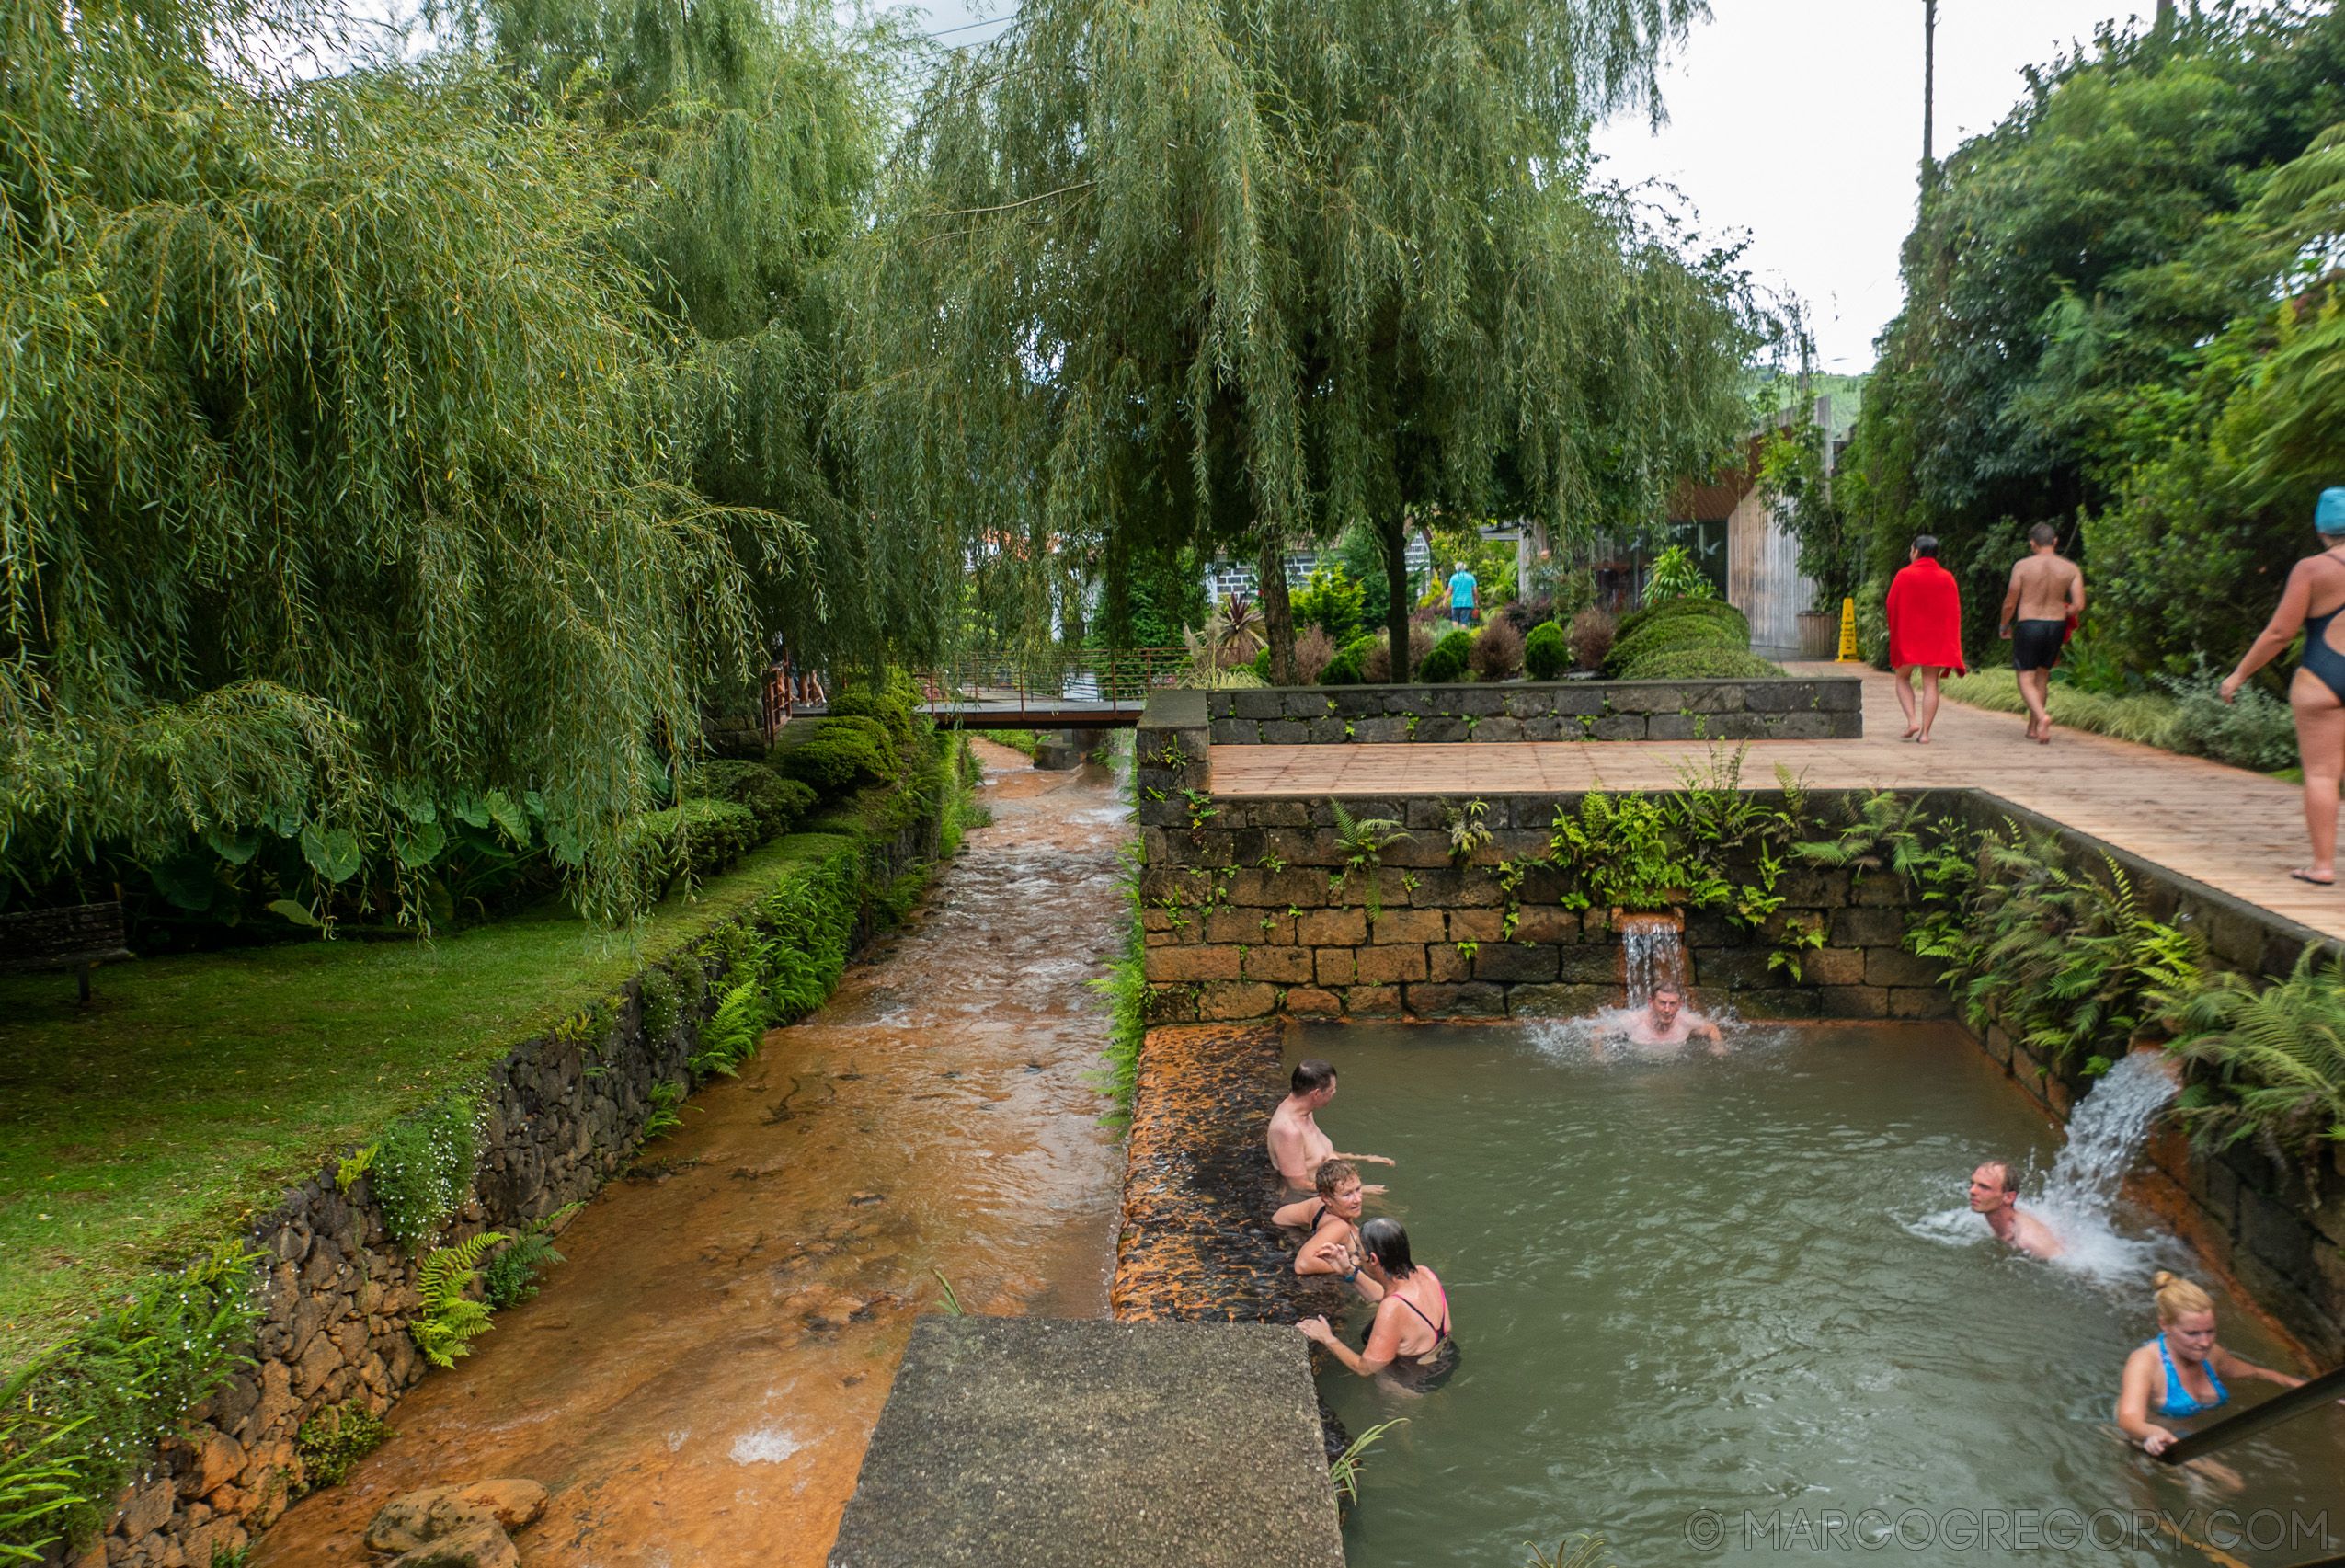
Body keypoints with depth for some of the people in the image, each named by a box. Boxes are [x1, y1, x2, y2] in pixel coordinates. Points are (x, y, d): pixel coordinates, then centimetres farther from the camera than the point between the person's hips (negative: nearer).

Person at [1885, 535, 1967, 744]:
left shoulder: (1904, 575, -7)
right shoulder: (1947, 578, 3)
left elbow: (1892, 606, -3)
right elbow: (1954, 611, 3)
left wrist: (1895, 632, 13)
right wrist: (1952, 647, 6)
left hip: (1907, 635, -2)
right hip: (1936, 638, 2)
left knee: (1903, 678, 14)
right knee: (1930, 683, 3)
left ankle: (1912, 721, -5)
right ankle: (1925, 732, -3)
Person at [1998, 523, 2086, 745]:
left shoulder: (2023, 566, -7)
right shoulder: (2070, 569, 0)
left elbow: (2010, 603, -4)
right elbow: (2078, 606, -6)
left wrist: (2004, 626, 14)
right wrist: (2062, 614, 16)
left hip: (2028, 626, -3)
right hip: (2056, 626, 3)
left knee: (2026, 680, 2)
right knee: (2042, 677, 19)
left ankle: (2042, 717, -25)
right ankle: (2032, 727, 23)